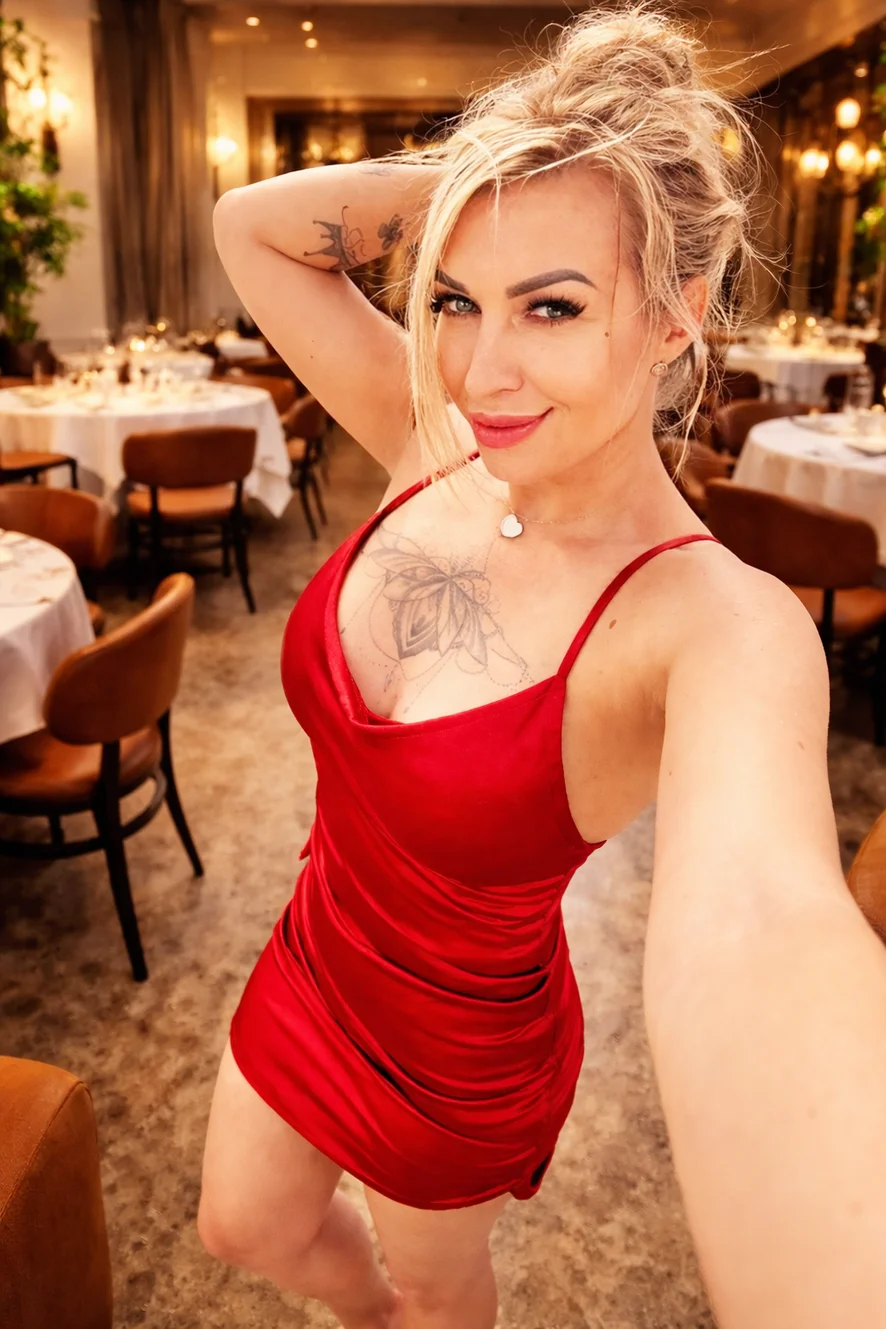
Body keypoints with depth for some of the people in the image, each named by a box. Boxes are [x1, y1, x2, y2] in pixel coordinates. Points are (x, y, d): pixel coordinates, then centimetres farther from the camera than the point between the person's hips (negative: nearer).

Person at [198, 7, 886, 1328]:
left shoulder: (721, 625, -33)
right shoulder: (434, 451, -16)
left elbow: (753, 932, -52)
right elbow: (253, 227, -9)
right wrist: (475, 173, -24)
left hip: (462, 1052, -5)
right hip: (314, 958, 5)